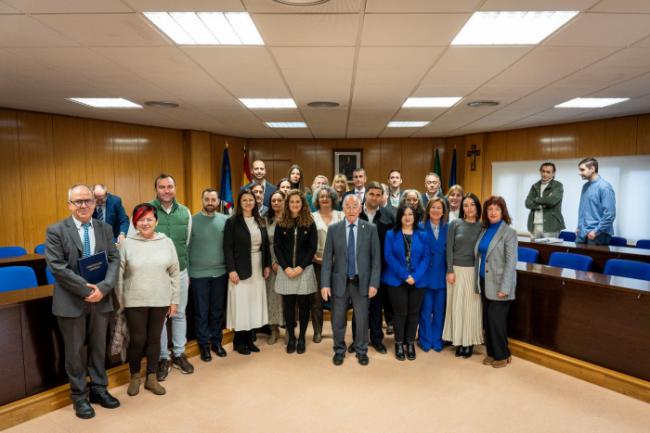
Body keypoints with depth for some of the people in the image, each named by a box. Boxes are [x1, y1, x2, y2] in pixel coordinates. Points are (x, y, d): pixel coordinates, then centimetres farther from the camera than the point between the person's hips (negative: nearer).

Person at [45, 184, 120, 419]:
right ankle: (79, 396, 27)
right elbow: (57, 267, -14)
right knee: (75, 350, 10)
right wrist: (86, 289, -18)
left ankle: (99, 389, 31)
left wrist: (103, 287, -16)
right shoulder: (56, 231, -6)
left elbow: (114, 260, 0)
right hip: (71, 301, -3)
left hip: (101, 299, 3)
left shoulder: (105, 229, 4)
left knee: (98, 347, 15)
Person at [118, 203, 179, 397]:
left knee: (154, 339, 12)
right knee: (137, 340, 7)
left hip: (160, 301, 2)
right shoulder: (127, 244, -6)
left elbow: (175, 273, 3)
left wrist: (174, 300, 3)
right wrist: (120, 301, -2)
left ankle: (151, 378, 29)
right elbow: (119, 275, -2)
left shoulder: (167, 242, -1)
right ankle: (134, 377, 31)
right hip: (134, 302, -1)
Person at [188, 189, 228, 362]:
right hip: (198, 274, -2)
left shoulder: (225, 220, -1)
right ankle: (204, 344, 23)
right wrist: (186, 272, -3)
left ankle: (216, 341, 28)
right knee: (201, 311, 9)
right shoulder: (192, 220, -5)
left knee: (218, 310, 13)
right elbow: (186, 248, -2)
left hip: (220, 273, 2)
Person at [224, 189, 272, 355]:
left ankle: (249, 339, 21)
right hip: (241, 269, -5)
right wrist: (231, 269, -17)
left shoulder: (260, 221, 10)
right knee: (241, 304, 1)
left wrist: (267, 265, 7)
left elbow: (266, 245, 12)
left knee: (254, 304, 9)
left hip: (258, 269, 5)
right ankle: (239, 341, 15)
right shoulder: (232, 222, -6)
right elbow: (227, 247, -11)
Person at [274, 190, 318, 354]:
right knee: (288, 305, 6)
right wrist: (286, 267, -10)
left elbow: (312, 248, -3)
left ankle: (302, 338, 18)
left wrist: (300, 267, -12)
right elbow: (277, 247, 1)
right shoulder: (281, 224, 4)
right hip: (285, 270, 1)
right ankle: (291, 337, 19)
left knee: (303, 305, 6)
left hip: (305, 269, -1)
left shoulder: (310, 223, 1)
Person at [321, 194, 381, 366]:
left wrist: (374, 283, -7)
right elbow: (327, 258, -1)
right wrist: (325, 283, -7)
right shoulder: (333, 229, -1)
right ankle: (339, 350, 32)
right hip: (340, 281, 1)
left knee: (362, 319, 11)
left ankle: (361, 350, 32)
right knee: (338, 320, 10)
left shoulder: (371, 229, -2)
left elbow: (376, 258, -2)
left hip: (361, 282, 0)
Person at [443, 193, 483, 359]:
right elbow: (449, 248, -3)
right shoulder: (455, 224, -1)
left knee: (472, 306, 6)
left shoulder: (481, 226, 2)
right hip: (457, 270, -1)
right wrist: (450, 270, -8)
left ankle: (469, 341, 18)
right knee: (457, 306, 5)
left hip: (474, 271, 1)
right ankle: (458, 340, 17)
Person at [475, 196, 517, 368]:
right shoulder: (484, 230, 9)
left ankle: (503, 355, 17)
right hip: (484, 282, 6)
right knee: (487, 320, 11)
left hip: (498, 284, -6)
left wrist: (504, 287, -19)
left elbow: (511, 262, -14)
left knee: (496, 320, -1)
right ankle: (492, 352, 26)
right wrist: (477, 280, 9)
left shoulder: (509, 232, -9)